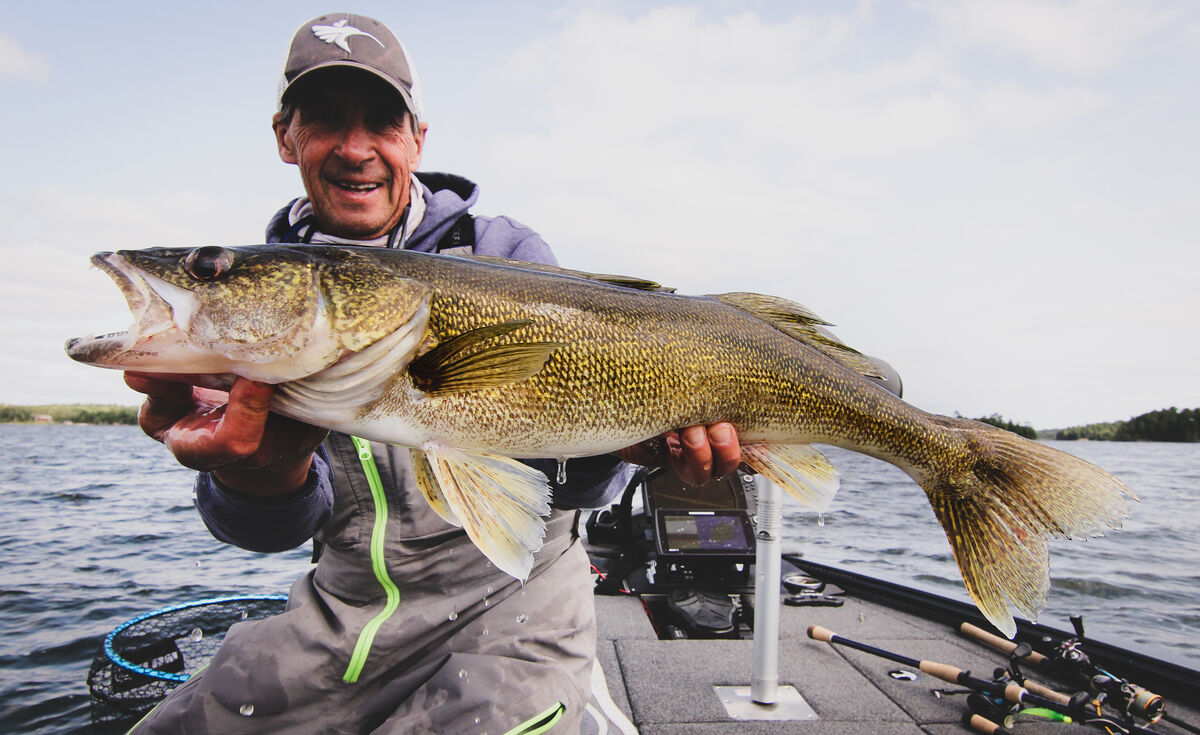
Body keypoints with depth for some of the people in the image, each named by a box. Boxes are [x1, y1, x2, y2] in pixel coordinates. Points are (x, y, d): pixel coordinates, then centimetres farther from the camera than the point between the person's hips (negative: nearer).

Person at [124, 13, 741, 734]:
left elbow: (568, 483, -9)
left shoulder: (505, 255, -5)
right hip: (343, 604, 4)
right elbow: (281, 526, -9)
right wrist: (263, 480, -32)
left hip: (508, 597, -3)